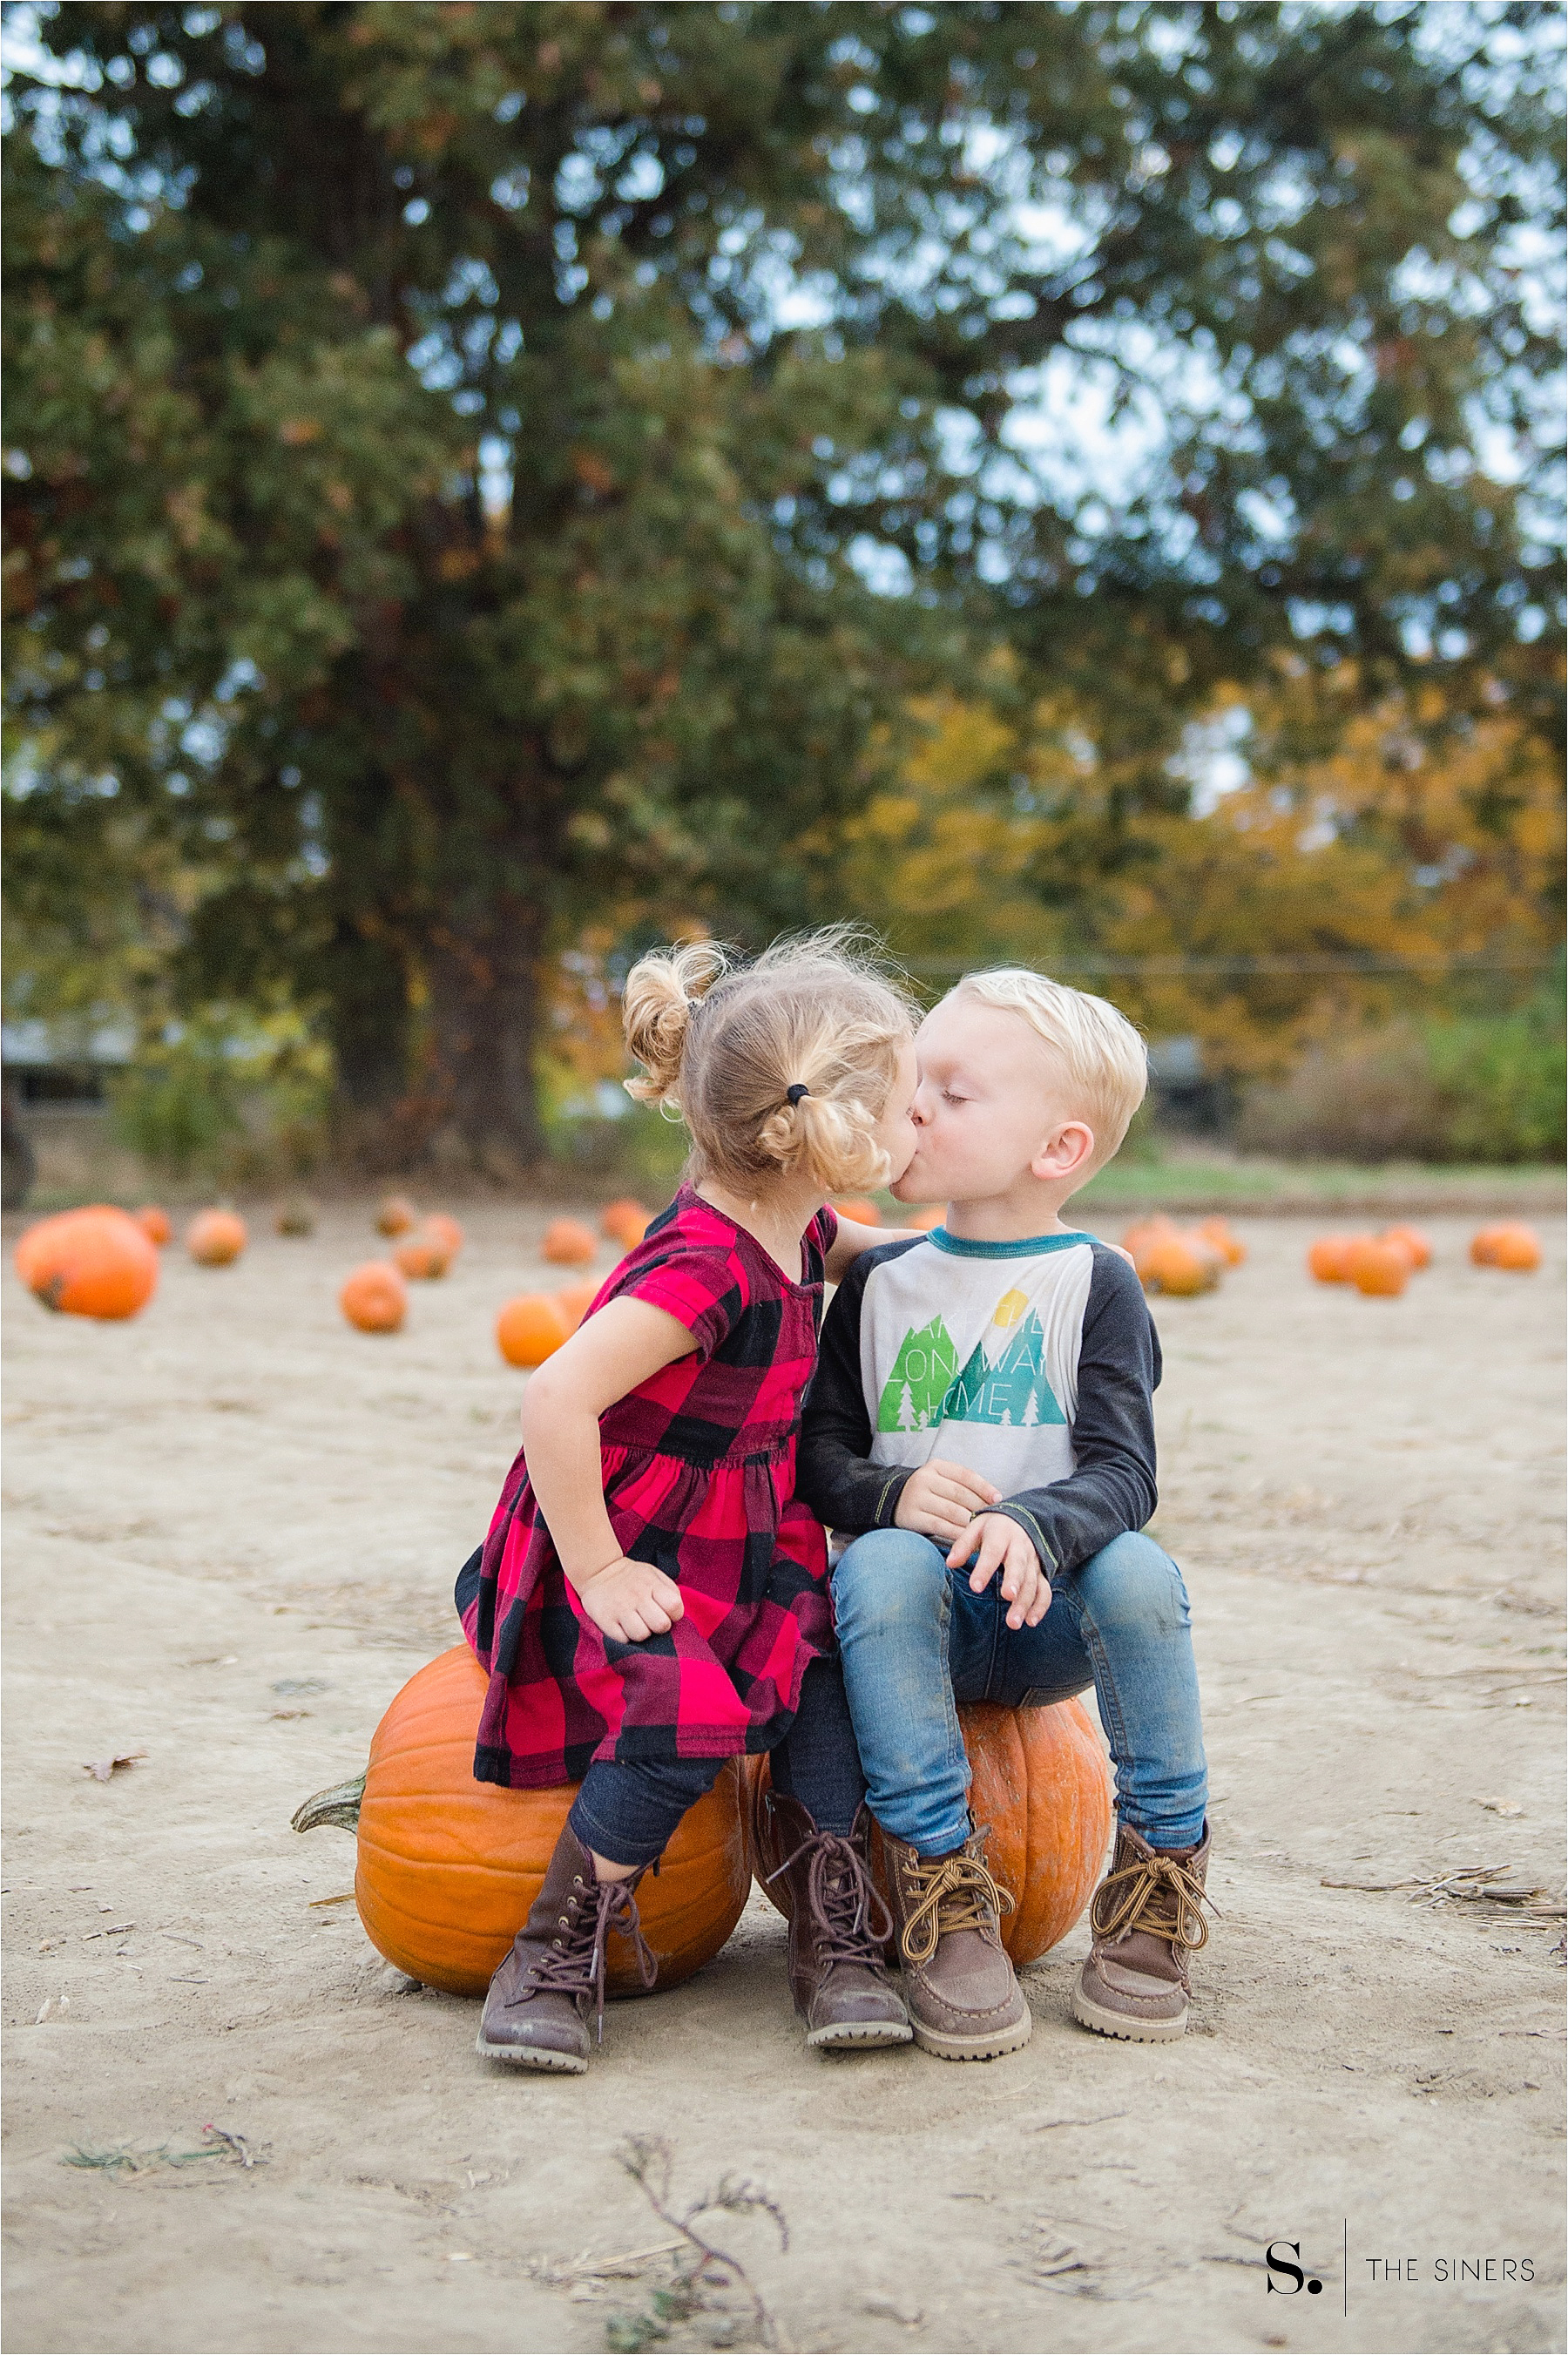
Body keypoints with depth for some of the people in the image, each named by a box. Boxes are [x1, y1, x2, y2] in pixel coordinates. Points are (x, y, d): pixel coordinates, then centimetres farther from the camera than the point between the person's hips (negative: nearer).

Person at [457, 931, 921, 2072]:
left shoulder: (797, 1232, 3)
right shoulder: (703, 1271, -27)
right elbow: (556, 1398, -34)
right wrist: (598, 1573, -28)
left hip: (743, 1553, 8)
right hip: (625, 1560, -8)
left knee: (822, 1680, -15)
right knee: (685, 1719, -30)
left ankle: (838, 1946, -3)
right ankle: (552, 1961, -11)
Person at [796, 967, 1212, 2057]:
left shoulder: (1095, 1282, 0)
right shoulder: (881, 1281, 9)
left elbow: (1123, 1474, -10)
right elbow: (819, 1449, 5)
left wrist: (1032, 1526, -32)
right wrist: (891, 1495, -19)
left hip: (1056, 1611, -1)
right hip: (927, 1610, 1)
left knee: (1140, 1572, -33)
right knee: (881, 1563, -32)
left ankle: (1160, 1882, -13)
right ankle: (944, 1898, -26)